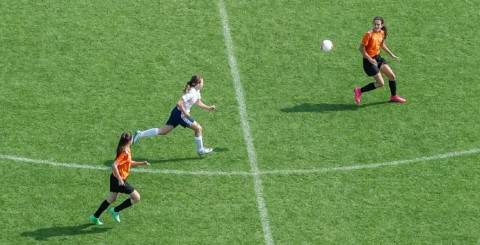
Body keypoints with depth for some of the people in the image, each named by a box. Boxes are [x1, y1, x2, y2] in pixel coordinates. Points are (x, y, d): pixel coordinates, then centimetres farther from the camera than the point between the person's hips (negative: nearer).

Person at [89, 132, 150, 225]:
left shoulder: (125, 150, 6)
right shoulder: (125, 153, -24)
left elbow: (128, 162, 23)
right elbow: (114, 165, -31)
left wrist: (142, 163, 18)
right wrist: (120, 180, -29)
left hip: (115, 178, 10)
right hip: (120, 180, -10)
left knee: (112, 199, 22)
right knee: (136, 197, -1)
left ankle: (95, 217, 28)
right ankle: (116, 211, 7)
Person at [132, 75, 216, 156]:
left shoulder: (196, 91, 8)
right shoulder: (191, 93, -22)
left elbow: (198, 103, 21)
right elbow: (179, 103, -29)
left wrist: (209, 108, 12)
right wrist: (185, 113, -22)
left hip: (176, 113, 9)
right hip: (180, 114, -9)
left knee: (163, 131, 10)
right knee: (198, 128, -1)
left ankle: (140, 134, 8)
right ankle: (200, 150, 13)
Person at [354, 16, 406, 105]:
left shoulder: (382, 33, 1)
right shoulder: (369, 34, -22)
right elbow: (361, 48, -19)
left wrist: (392, 55, 20)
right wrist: (370, 59, -23)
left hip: (378, 57, 8)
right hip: (369, 60, -8)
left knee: (392, 76, 9)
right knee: (380, 83, -7)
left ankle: (393, 96, 31)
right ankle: (359, 91, 7)